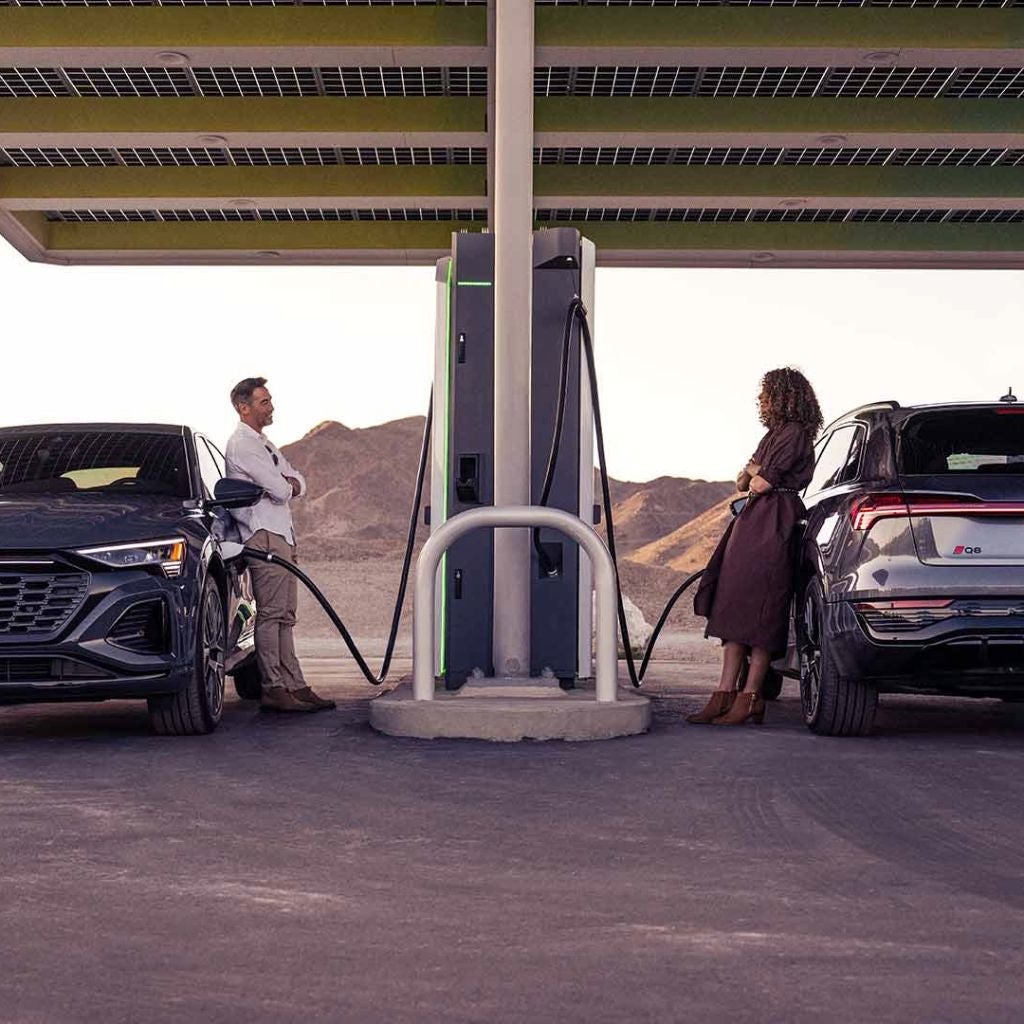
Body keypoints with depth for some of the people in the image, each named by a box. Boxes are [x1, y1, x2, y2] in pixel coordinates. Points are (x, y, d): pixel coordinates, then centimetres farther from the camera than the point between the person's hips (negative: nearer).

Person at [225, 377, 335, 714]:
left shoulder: (264, 443, 24)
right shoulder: (242, 445, -9)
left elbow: (297, 483, 19)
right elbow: (279, 491, -15)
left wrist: (288, 484, -3)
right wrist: (286, 485, 7)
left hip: (282, 534, 10)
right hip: (264, 536, -10)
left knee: (284, 616, 8)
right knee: (270, 614, -12)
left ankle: (294, 686, 8)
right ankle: (273, 689, -13)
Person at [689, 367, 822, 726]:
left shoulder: (794, 434, -8)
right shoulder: (775, 435, 23)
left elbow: (761, 484, -13)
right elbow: (742, 483, 20)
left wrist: (755, 472, 8)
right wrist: (754, 472, -1)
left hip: (775, 524, -10)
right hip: (754, 522, 10)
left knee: (758, 611, -10)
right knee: (734, 606, 2)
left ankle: (750, 698, -9)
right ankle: (726, 693, 0)